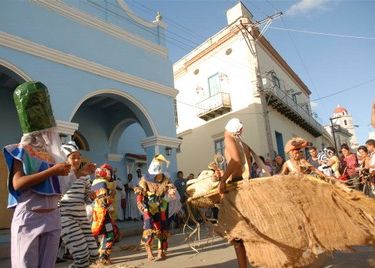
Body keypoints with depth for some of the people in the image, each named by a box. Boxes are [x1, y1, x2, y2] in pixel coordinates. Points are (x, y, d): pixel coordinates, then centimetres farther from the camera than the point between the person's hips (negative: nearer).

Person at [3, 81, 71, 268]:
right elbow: (17, 184, -20)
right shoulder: (21, 151, -4)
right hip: (29, 218, -6)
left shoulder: (50, 153, 14)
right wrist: (52, 171, -21)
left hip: (52, 217, 6)